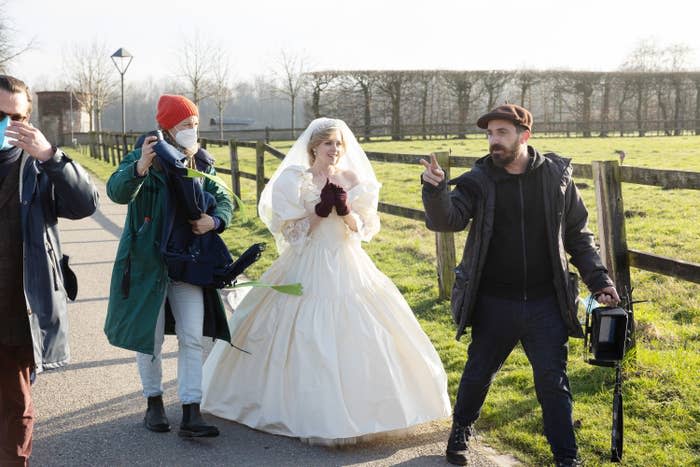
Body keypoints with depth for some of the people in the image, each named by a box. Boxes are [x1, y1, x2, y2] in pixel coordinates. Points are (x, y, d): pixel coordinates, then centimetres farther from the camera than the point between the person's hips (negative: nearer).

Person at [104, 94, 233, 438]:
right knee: (149, 337, 9)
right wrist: (140, 167, -45)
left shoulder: (202, 163, 3)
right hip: (147, 263, -3)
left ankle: (190, 415, 2)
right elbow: (117, 191, -26)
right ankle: (153, 403, 28)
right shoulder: (144, 158, -10)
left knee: (192, 338, -1)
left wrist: (214, 220, -13)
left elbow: (223, 200, 9)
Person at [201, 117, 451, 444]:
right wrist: (321, 210, -16)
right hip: (308, 270, -3)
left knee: (355, 337, 2)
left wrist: (344, 210, -13)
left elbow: (365, 229, 4)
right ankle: (314, 416, 8)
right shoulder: (296, 180, -3)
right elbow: (289, 232, -7)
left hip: (347, 269, 3)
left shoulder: (353, 179, 5)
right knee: (307, 341, -5)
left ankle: (355, 411, 18)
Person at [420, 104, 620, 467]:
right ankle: (461, 430, 42)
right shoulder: (478, 181, -5)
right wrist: (435, 190, -37)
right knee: (478, 372, 17)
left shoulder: (557, 177, -1)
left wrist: (598, 279, 1)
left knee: (553, 381, 4)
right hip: (494, 304, 1)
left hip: (546, 304, 0)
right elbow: (447, 220, -18)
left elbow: (578, 235, 7)